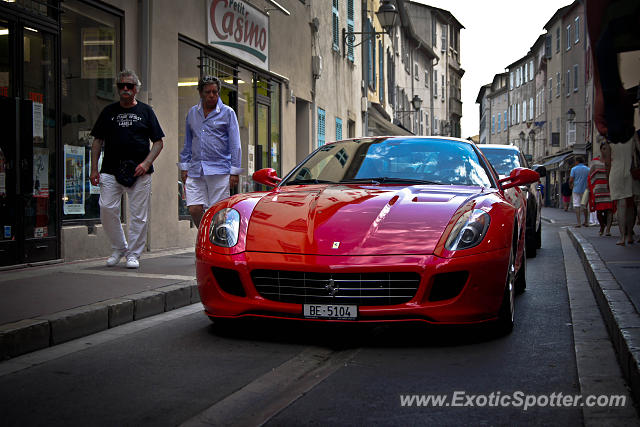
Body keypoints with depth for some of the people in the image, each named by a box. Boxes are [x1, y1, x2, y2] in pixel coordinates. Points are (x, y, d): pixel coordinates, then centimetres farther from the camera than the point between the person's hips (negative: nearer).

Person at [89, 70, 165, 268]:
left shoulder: (146, 111, 10)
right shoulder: (109, 111, 14)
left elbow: (158, 142, 7)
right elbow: (97, 141, 14)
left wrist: (146, 163, -8)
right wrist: (94, 169, 4)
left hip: (139, 172, -1)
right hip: (110, 171, 1)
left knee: (138, 215, -2)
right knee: (107, 209, -9)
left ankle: (133, 254, 9)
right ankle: (118, 248, 10)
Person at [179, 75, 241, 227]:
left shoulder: (227, 113, 3)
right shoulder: (192, 112, 15)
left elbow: (235, 144, 0)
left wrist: (234, 171, -6)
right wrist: (184, 167, 15)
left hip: (219, 170, -4)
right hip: (195, 171, 4)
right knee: (194, 209, -4)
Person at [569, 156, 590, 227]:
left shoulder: (574, 169, -3)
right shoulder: (588, 169, 4)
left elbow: (571, 180, -7)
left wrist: (571, 186, 12)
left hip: (576, 189, -3)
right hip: (585, 190, 3)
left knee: (577, 206, -1)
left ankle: (578, 223, -9)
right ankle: (586, 222, 19)